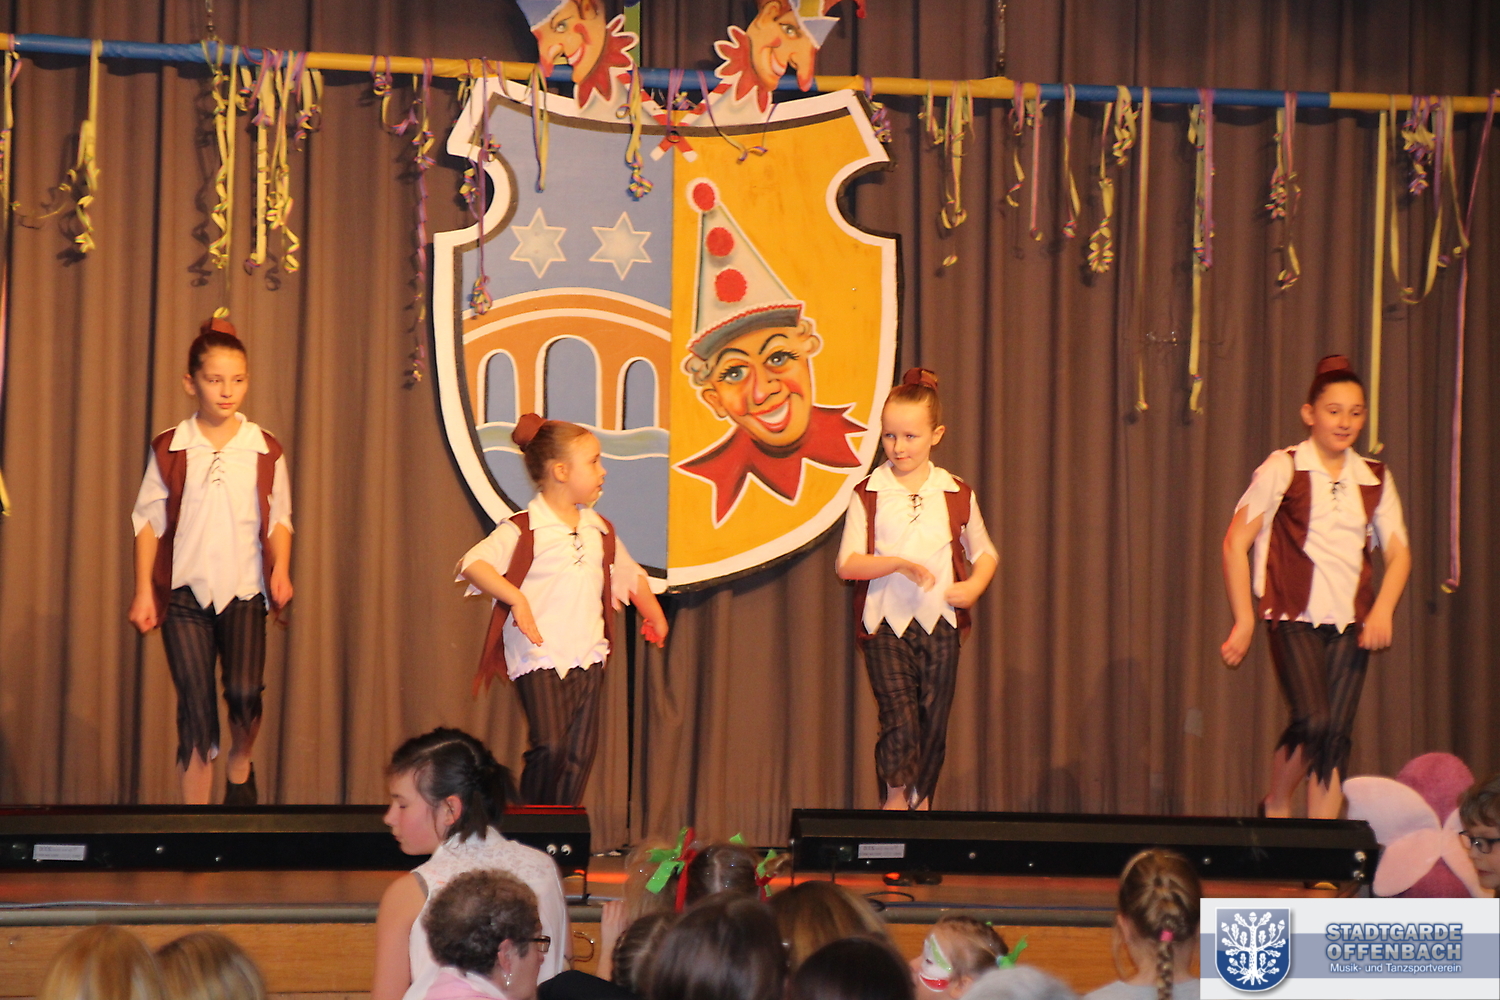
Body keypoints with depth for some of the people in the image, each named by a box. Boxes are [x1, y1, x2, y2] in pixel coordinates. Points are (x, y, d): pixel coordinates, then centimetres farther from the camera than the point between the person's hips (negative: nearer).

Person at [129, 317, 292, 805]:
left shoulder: (265, 450, 2)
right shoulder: (169, 449, 1)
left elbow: (279, 518, 9)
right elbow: (148, 521, 4)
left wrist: (280, 569, -6)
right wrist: (143, 591, 1)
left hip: (244, 590, 0)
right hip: (184, 591, 0)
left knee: (244, 691, -18)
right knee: (195, 708, -1)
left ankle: (240, 768, 13)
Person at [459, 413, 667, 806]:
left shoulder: (601, 531, 13)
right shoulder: (522, 530, -8)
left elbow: (630, 575, 29)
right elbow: (472, 564, -18)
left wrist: (654, 615, 30)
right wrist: (516, 599, -25)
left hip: (587, 655, 6)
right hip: (539, 656, -6)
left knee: (580, 752, 2)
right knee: (549, 747, -17)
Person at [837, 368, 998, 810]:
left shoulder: (956, 495, 6)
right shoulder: (868, 495, 0)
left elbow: (985, 553, 17)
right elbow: (847, 563, -5)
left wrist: (974, 586, -3)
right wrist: (898, 563, -19)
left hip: (940, 623, 2)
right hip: (885, 623, -2)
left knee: (933, 723, 6)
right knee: (900, 716, -15)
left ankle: (922, 803, 20)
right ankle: (895, 801, -2)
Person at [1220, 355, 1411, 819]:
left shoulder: (1375, 478, 9)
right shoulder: (1283, 469, -3)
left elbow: (1398, 553, 13)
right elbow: (1236, 542, -2)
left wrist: (1382, 610, -5)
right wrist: (1244, 620, -5)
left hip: (1351, 623, 4)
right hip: (1295, 617, -4)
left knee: (1336, 734, 0)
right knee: (1313, 720, -20)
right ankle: (1277, 806, 6)